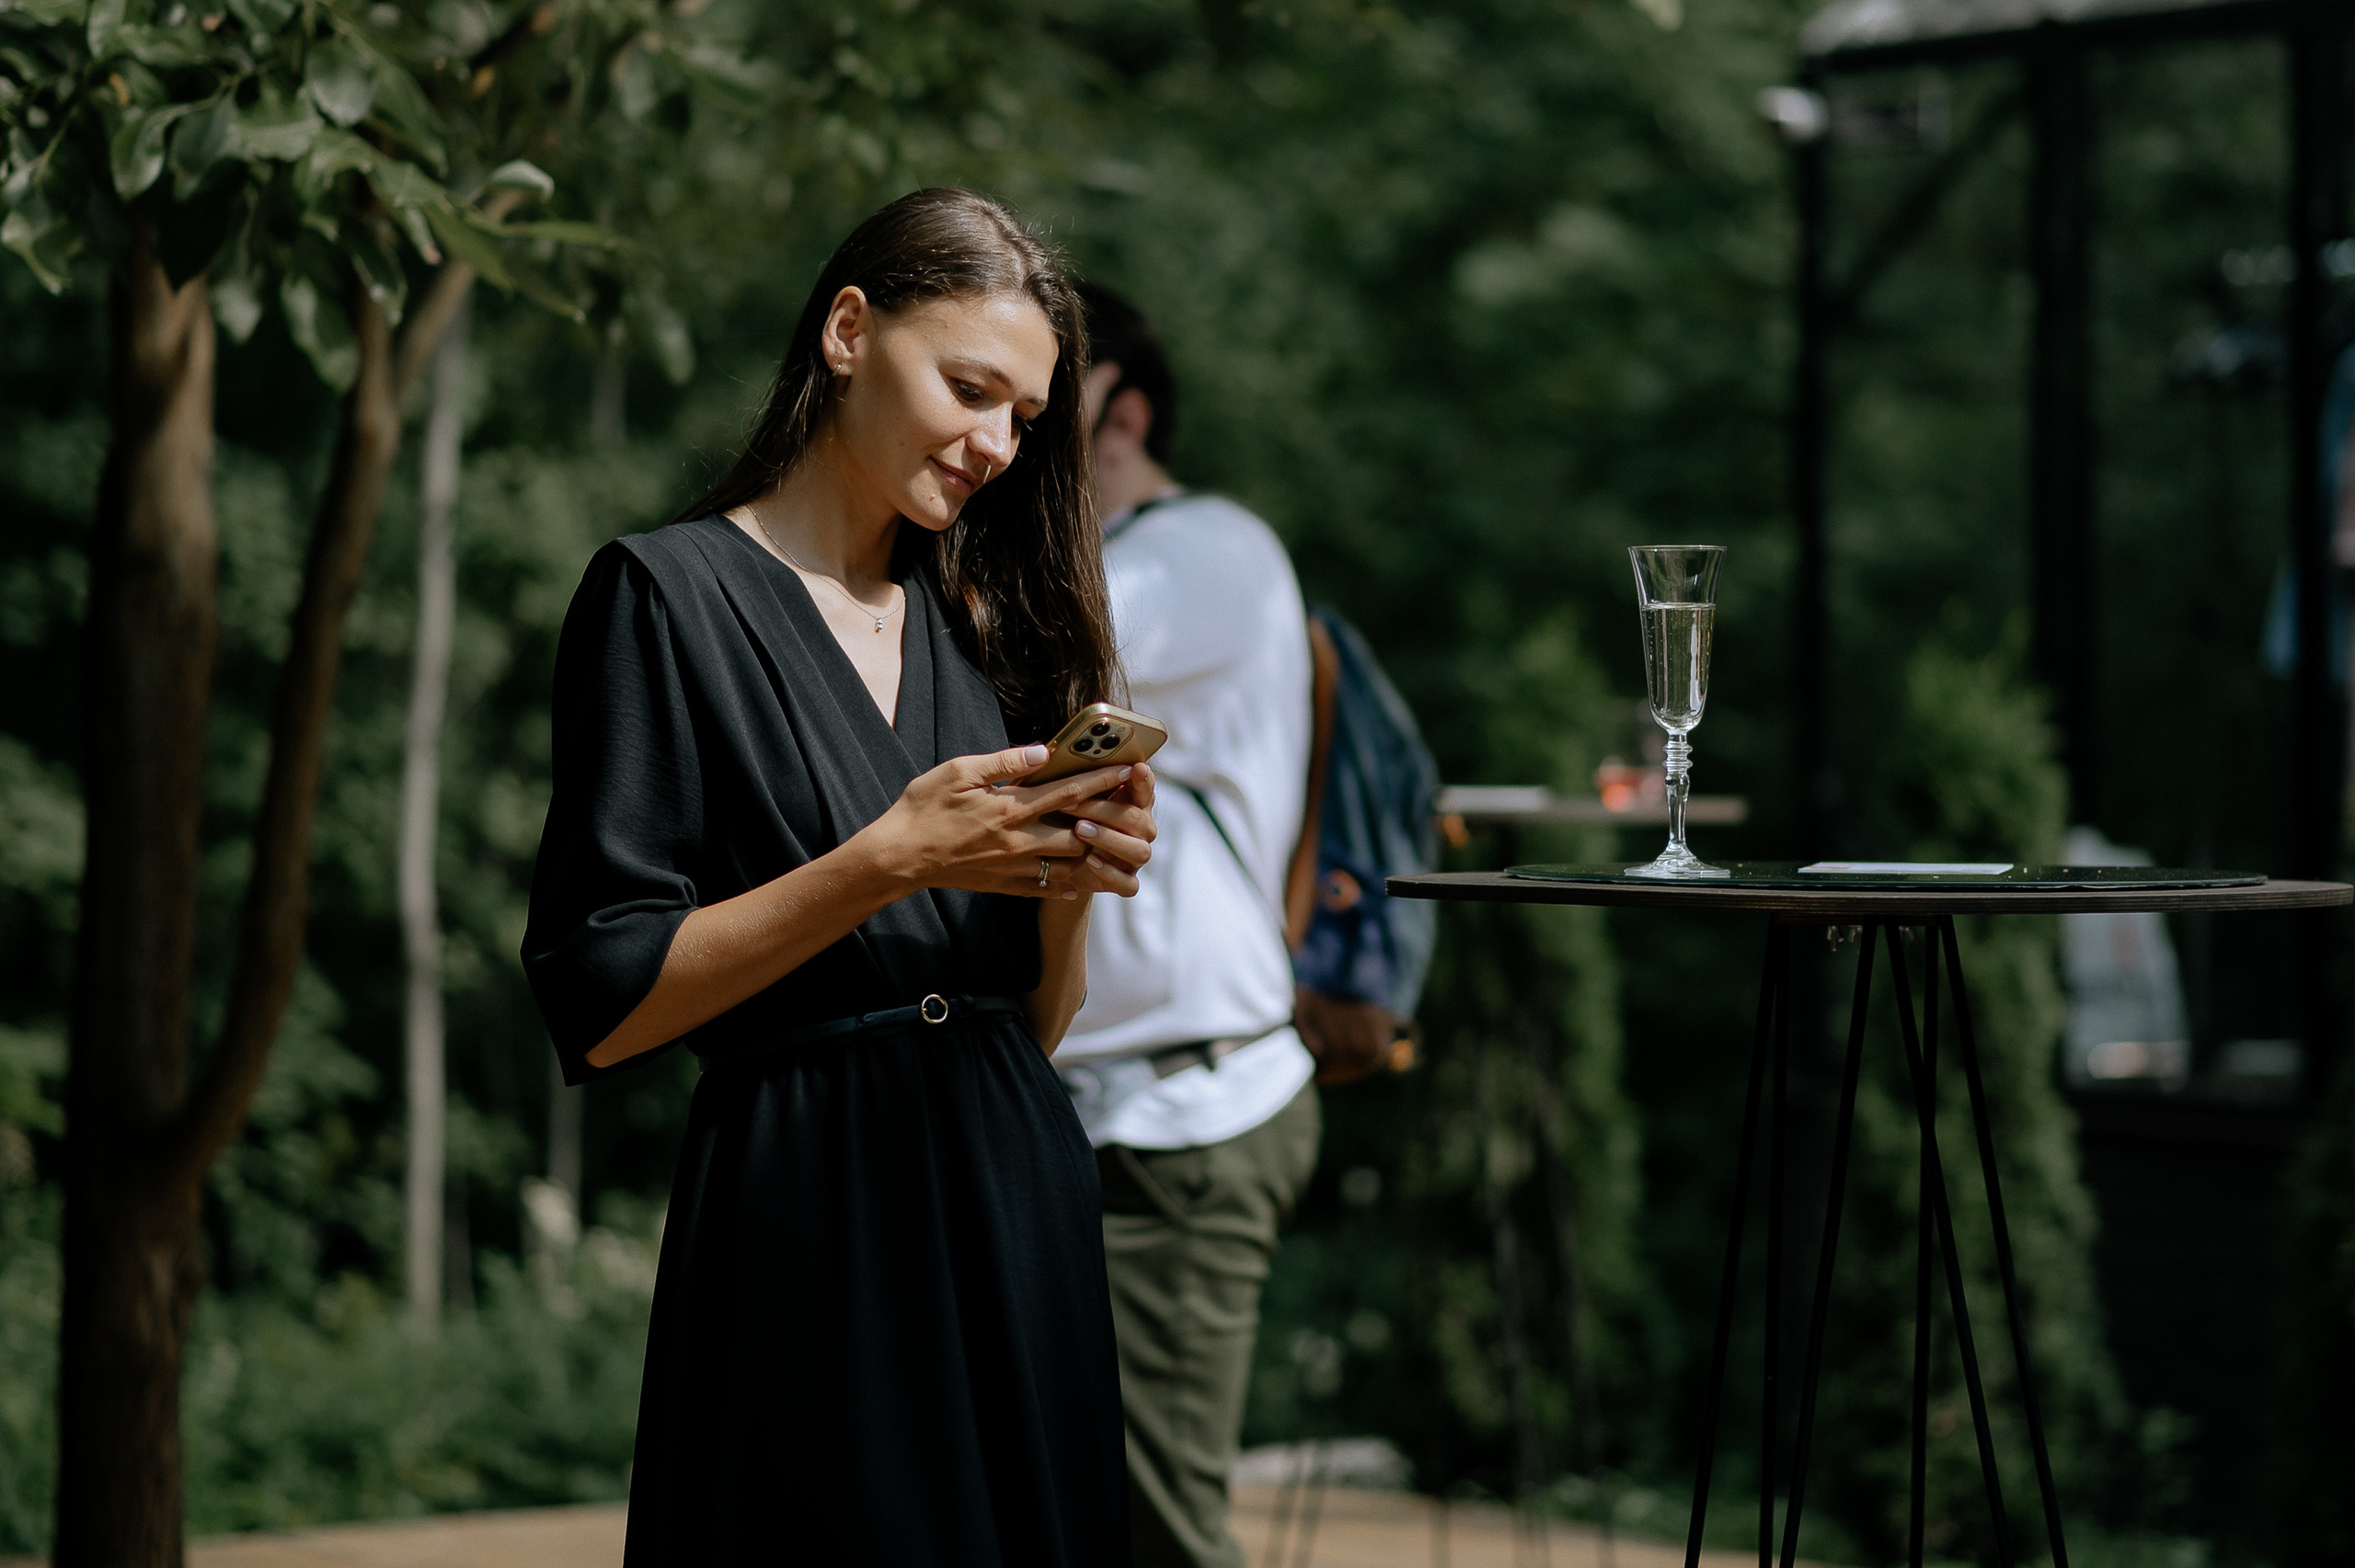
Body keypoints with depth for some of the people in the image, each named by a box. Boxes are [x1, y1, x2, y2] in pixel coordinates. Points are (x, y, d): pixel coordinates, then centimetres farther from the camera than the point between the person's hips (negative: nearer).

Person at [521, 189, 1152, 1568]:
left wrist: (1071, 882, -5)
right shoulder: (672, 596, -3)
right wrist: (889, 861, -16)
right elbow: (601, 1011, -11)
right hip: (817, 1233, -6)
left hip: (1019, 1224, 6)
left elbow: (1038, 1023, 15)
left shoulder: (984, 628, 17)